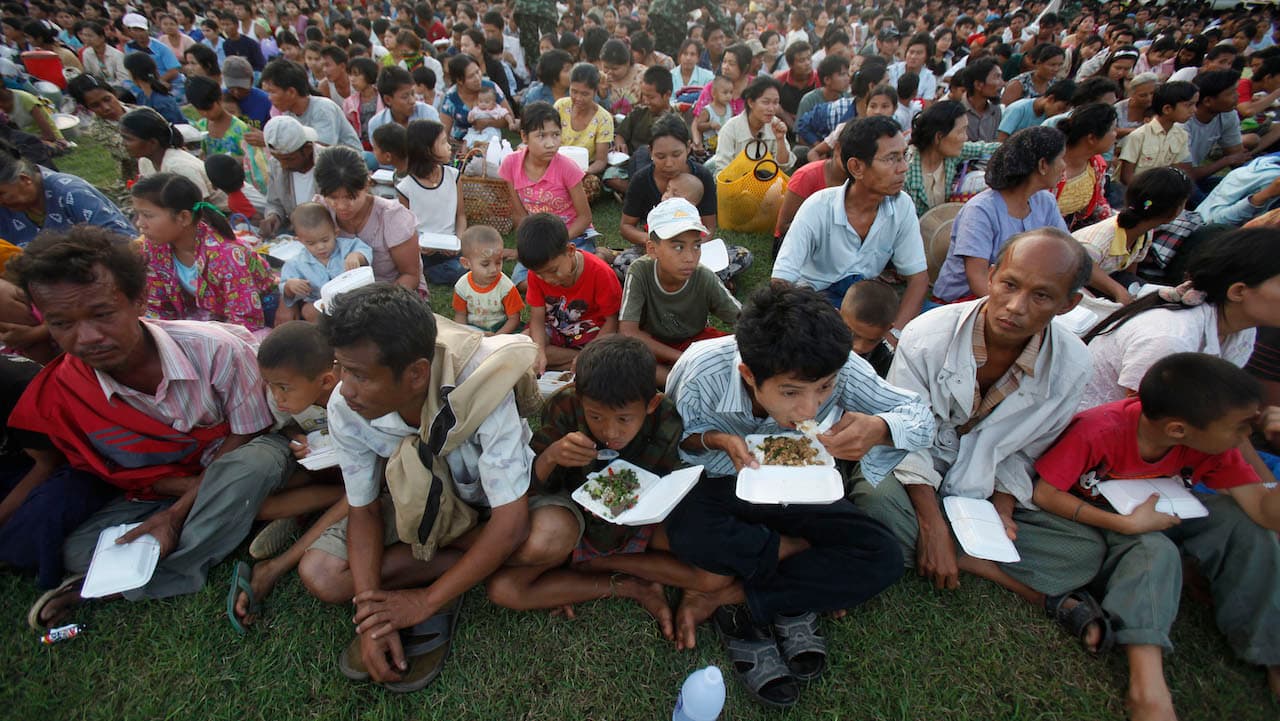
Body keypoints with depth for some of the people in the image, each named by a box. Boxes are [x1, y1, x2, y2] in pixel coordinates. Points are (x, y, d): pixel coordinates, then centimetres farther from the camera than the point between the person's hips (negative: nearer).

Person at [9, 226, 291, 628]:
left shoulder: (216, 349, -27)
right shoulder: (58, 395, -14)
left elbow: (246, 436, -16)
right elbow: (114, 472, 0)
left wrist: (178, 513, -22)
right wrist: (190, 488, -19)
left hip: (240, 464, -2)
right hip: (161, 488, 2)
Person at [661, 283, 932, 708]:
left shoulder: (844, 372, -27)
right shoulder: (700, 371, -31)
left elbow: (921, 417, -14)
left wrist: (879, 429, -38)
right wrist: (715, 439, -34)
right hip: (720, 484, -2)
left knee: (882, 560, -19)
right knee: (688, 536, -36)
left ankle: (724, 599, -12)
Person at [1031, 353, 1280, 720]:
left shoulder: (1212, 442, -15)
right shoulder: (1097, 431, -33)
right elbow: (1044, 493, -28)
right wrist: (1128, 524, -31)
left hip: (1152, 512, 6)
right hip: (1086, 513, -6)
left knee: (1240, 519, -14)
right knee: (1153, 550, -31)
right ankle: (1149, 685, -36)